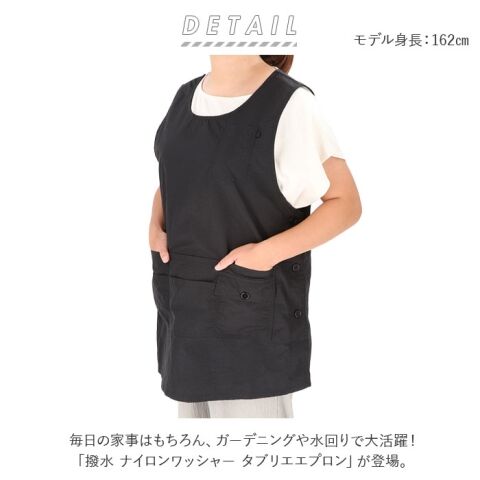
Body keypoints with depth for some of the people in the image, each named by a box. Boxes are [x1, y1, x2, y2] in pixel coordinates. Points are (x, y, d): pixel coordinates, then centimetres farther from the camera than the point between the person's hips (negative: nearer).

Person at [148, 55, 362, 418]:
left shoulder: (289, 104, -14)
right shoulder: (187, 96, 6)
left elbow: (347, 204, -12)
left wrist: (269, 252, -22)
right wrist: (156, 227, 1)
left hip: (254, 304, -7)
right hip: (189, 298, 7)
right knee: (196, 409, 17)